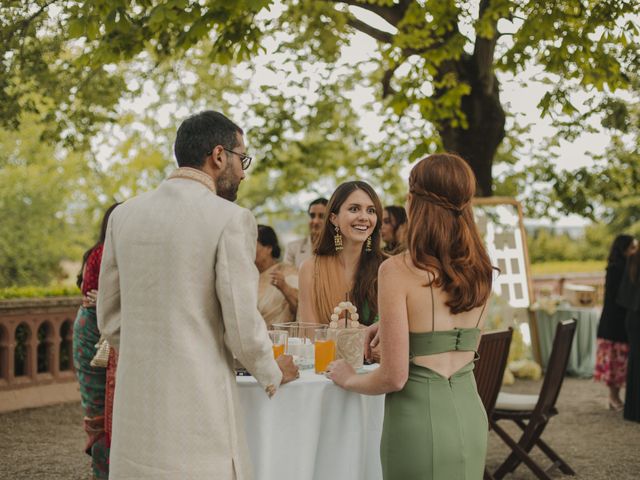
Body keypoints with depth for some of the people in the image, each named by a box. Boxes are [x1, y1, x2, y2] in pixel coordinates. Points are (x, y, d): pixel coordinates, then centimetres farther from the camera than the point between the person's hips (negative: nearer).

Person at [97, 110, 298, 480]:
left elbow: (110, 320, 12)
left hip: (135, 408, 6)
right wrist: (273, 373, 8)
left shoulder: (124, 215, 6)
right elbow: (243, 327, -11)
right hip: (197, 408, -5)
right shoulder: (231, 219, -11)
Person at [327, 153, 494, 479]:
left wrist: (348, 379, 4)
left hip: (419, 419, -6)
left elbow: (394, 377, -16)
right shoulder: (479, 270, 2)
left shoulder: (397, 270, -15)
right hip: (470, 414, 6)